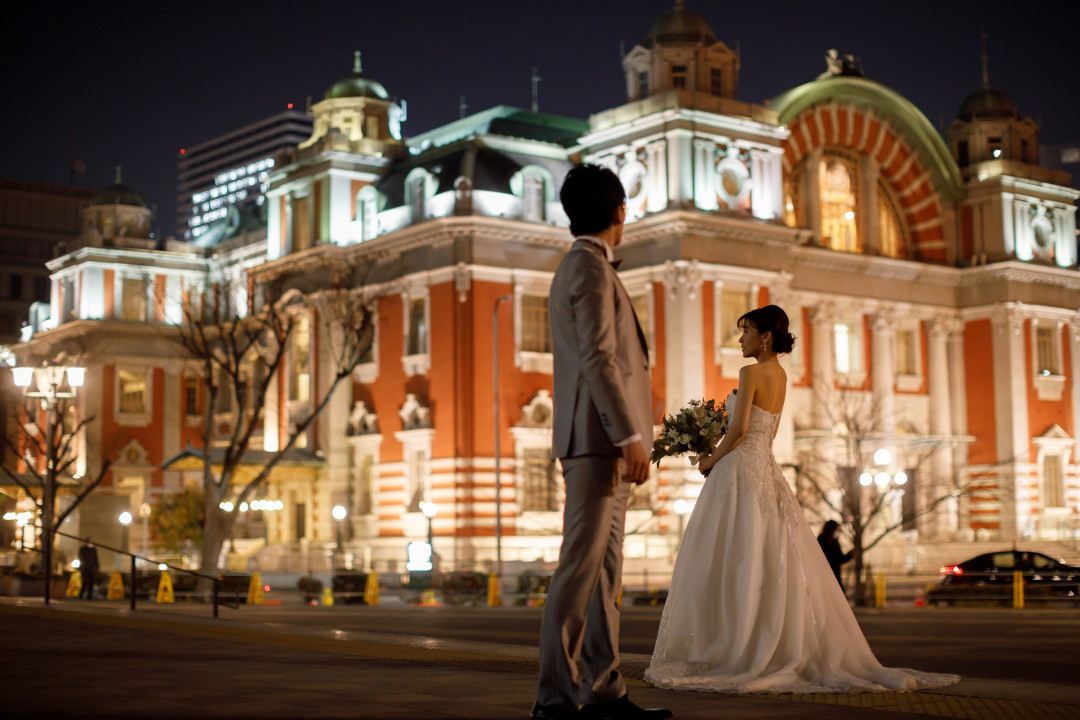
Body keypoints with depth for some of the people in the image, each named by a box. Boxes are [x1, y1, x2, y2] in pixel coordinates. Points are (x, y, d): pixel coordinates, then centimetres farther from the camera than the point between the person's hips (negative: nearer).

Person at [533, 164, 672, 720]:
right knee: (581, 566, -10)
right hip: (598, 438, -10)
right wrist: (630, 436, -20)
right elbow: (598, 358, -18)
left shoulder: (576, 267, 23)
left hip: (600, 443, 10)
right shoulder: (590, 266, -8)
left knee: (604, 569, 8)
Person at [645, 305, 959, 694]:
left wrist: (712, 460, -2)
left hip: (741, 471, -9)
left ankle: (734, 654, -7)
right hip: (767, 469, 9)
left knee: (726, 567, -6)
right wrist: (719, 452, 18)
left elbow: (739, 430, -17)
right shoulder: (780, 375, 16)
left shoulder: (752, 372, -11)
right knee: (775, 565, 7)